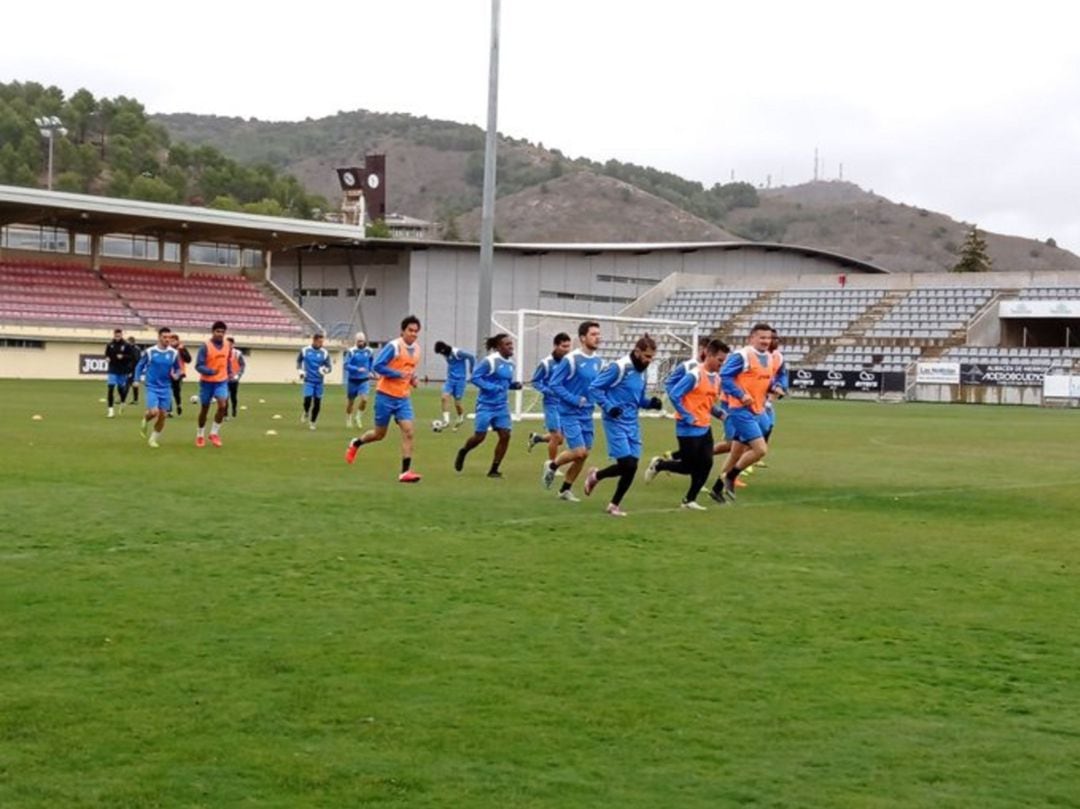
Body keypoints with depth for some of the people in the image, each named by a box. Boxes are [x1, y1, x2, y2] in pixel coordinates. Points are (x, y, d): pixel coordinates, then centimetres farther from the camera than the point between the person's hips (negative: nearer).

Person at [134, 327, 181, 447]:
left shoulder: (173, 353, 0)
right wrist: (137, 380, -3)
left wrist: (176, 375, -12)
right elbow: (140, 366, 6)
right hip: (152, 387, -3)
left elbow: (178, 369, 10)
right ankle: (145, 421, 17)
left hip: (166, 388, 3)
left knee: (162, 415, 3)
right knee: (154, 412, -19)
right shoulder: (150, 352, -5)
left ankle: (153, 439, 21)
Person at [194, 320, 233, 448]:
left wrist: (230, 372, 5)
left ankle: (214, 433, -2)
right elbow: (198, 366, -18)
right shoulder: (205, 346, -15)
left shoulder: (227, 345, 1)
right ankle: (200, 435, 28)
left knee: (222, 405, -18)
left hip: (222, 381, 3)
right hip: (207, 382, -3)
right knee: (204, 409, 8)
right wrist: (211, 371, -32)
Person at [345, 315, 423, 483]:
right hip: (385, 395, -5)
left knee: (408, 431, -12)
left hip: (403, 398, 5)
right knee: (379, 434, 6)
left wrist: (412, 378, 4)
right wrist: (399, 374, -23)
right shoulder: (393, 346, -14)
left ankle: (405, 472, -12)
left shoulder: (417, 349, 7)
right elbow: (377, 366, -17)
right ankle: (356, 443, 37)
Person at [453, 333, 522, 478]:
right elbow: (475, 377, -15)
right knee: (479, 436, 0)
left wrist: (514, 385, 0)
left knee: (505, 435, -5)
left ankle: (494, 470, 5)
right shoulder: (490, 361, -15)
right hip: (486, 405, -6)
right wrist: (492, 387, -23)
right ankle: (463, 452, 33)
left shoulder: (510, 363, 8)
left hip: (502, 406, 6)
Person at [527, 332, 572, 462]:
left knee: (559, 438, 10)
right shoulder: (547, 363, -11)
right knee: (556, 437, -7)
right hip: (552, 404, -5)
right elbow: (535, 382, -3)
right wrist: (548, 391, -18)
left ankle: (537, 437, 39)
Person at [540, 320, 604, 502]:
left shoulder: (599, 362, 6)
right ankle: (552, 465, 15)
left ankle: (565, 489, 22)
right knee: (579, 451, -13)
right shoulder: (571, 359, -14)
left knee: (583, 455, 6)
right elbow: (554, 383, -13)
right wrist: (574, 400, -19)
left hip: (586, 415, 6)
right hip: (570, 413, -6)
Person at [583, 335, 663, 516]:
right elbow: (594, 388, -12)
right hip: (616, 422, -7)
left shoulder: (641, 372, 11)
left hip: (632, 424, 7)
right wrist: (608, 407, -23)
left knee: (631, 467, 1)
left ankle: (615, 504, 17)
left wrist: (650, 402, 1)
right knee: (627, 464, -13)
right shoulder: (618, 367, -13)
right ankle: (595, 476, 16)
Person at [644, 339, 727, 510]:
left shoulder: (716, 377, 8)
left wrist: (718, 413, 3)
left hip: (705, 428, 8)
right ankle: (658, 465, 24)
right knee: (688, 467, -2)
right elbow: (675, 395, -19)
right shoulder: (695, 375, -18)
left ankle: (690, 500, 11)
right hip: (689, 429, -8)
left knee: (706, 464, 0)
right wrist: (687, 417, -19)